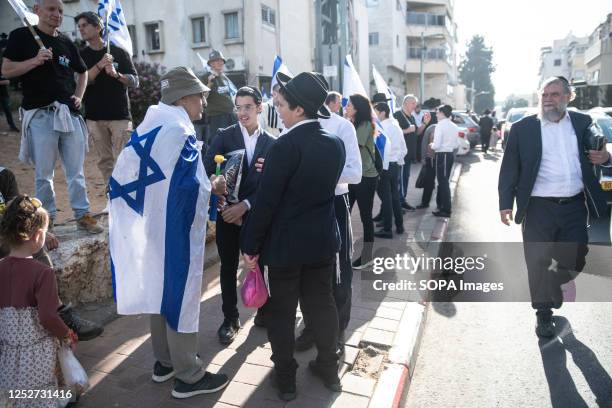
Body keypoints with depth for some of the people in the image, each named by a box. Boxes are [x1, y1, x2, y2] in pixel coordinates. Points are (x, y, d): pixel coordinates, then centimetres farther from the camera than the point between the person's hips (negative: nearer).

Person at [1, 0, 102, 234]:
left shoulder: (67, 43, 14)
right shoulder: (22, 36, 3)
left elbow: (82, 72, 26)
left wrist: (79, 96, 11)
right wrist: (35, 60, -16)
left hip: (70, 114, 4)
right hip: (40, 115, -4)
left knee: (76, 171, 7)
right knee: (44, 174, 2)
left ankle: (82, 215, 15)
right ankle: (47, 219, 13)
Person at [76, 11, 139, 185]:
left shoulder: (119, 52, 6)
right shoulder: (81, 55, 11)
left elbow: (135, 82, 1)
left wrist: (116, 74, -17)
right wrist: (100, 65, -16)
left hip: (120, 115, -2)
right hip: (94, 117, 3)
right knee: (105, 161, 5)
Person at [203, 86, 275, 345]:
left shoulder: (271, 143, 0)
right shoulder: (224, 136, -1)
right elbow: (207, 172, -6)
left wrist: (245, 205, -16)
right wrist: (223, 207, -14)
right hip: (228, 214, 0)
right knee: (228, 268, 9)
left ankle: (264, 311, 31)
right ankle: (230, 319, 24)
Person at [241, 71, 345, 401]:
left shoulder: (285, 146, -19)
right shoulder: (335, 143, 1)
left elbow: (266, 201, -18)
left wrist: (250, 245, -8)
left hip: (286, 243, -6)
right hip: (323, 239, 6)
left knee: (282, 311, 10)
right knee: (321, 303, 18)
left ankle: (285, 378, 25)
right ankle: (329, 368, 33)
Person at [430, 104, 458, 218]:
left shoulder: (440, 125, -14)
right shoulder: (454, 126, 10)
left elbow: (437, 145, -19)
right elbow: (455, 144, 13)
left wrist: (432, 145, 0)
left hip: (442, 155, -8)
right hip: (451, 154, 8)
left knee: (443, 181, -3)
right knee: (443, 180, 19)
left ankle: (446, 210, 1)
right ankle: (440, 203, 32)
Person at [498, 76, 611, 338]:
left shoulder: (583, 123, 8)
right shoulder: (522, 128, -1)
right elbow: (509, 168, -1)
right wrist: (505, 204, -6)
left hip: (575, 207, 3)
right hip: (539, 208, -3)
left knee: (575, 260, 12)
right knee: (539, 264, 3)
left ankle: (555, 287, 43)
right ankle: (544, 314, 22)